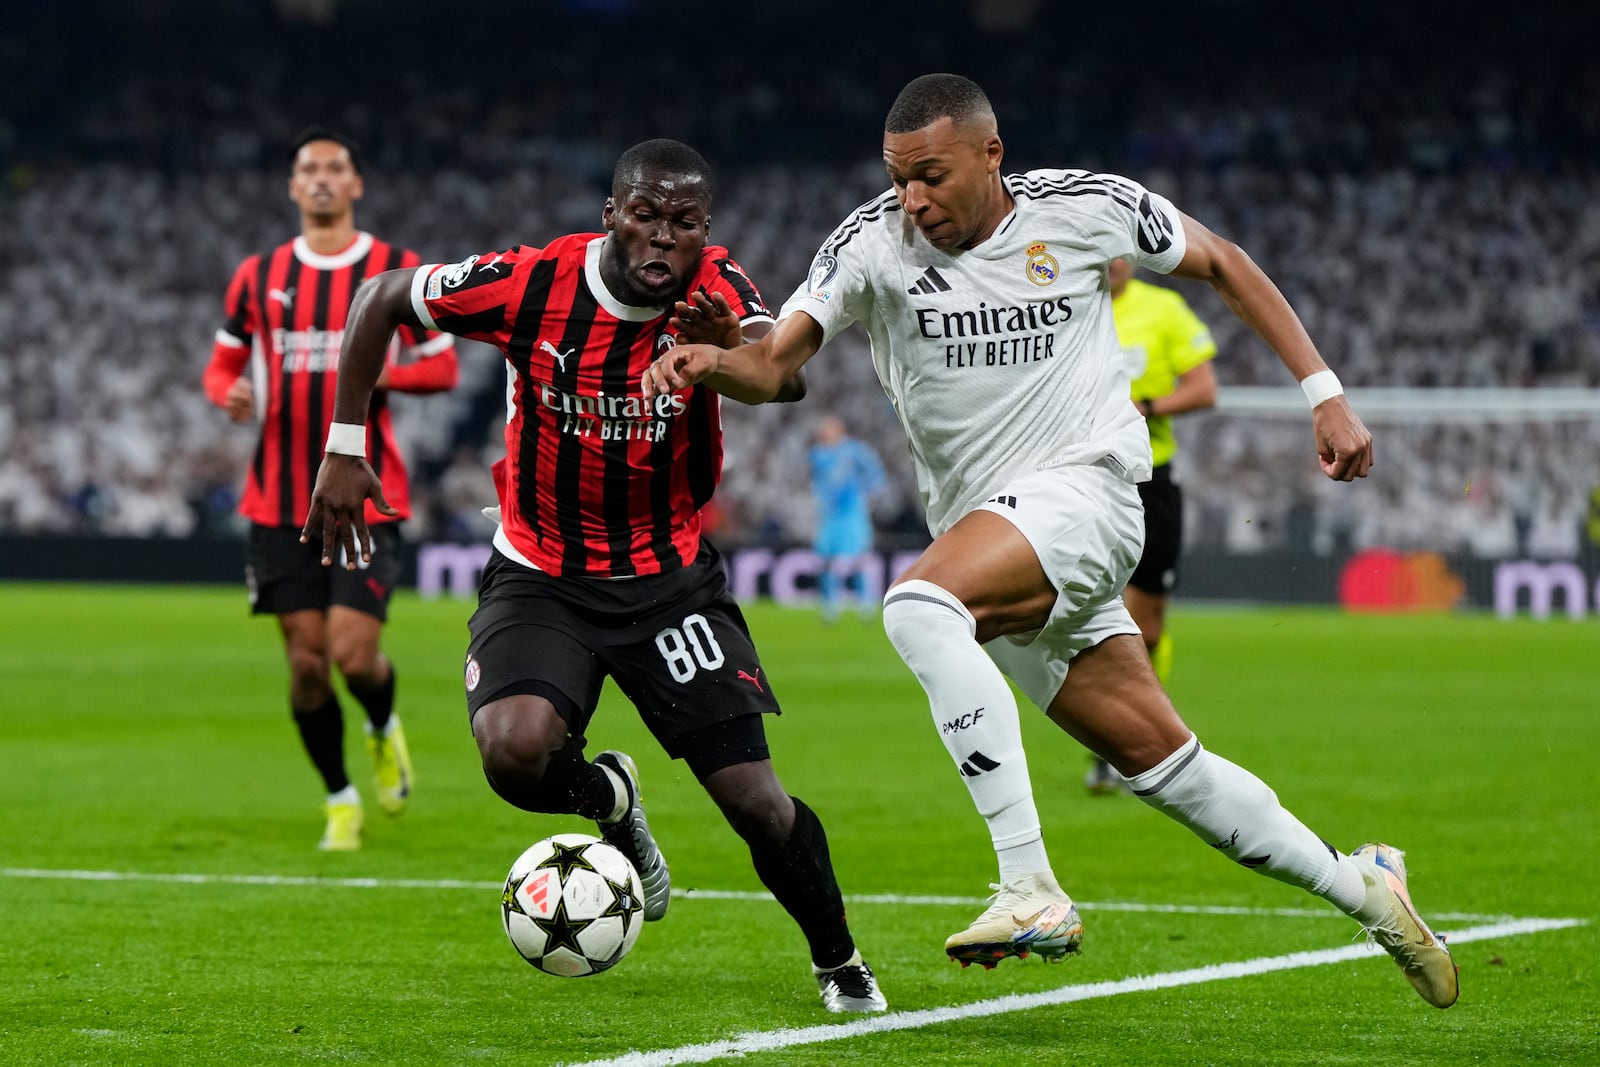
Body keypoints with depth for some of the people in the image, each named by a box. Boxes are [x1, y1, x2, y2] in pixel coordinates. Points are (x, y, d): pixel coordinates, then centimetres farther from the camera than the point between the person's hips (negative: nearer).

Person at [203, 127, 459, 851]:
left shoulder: (399, 272, 2)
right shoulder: (259, 277, 8)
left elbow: (442, 367, 4)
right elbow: (222, 364, 14)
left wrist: (387, 372, -16)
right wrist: (229, 393, -10)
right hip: (281, 499, 2)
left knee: (354, 654, -12)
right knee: (306, 662, 0)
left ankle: (384, 730, 23)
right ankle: (340, 802, 17)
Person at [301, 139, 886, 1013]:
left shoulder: (717, 290, -17)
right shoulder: (532, 284, -18)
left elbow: (788, 377, -38)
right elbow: (380, 299, -3)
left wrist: (732, 346, -61)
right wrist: (343, 450, -8)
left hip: (670, 580, 0)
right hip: (540, 577, 0)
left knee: (755, 802, -9)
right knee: (516, 753, -29)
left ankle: (838, 961, 20)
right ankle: (608, 797, 8)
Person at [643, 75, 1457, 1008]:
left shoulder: (1089, 208, -5)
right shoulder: (873, 244, -2)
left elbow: (1222, 264, 10)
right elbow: (775, 364, -9)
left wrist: (1325, 392, 8)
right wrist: (714, 362, -33)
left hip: (1082, 487, -5)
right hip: (983, 523, 5)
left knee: (919, 606, -32)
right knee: (1163, 764, 7)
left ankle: (1032, 891, -33)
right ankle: (1360, 889, 27)